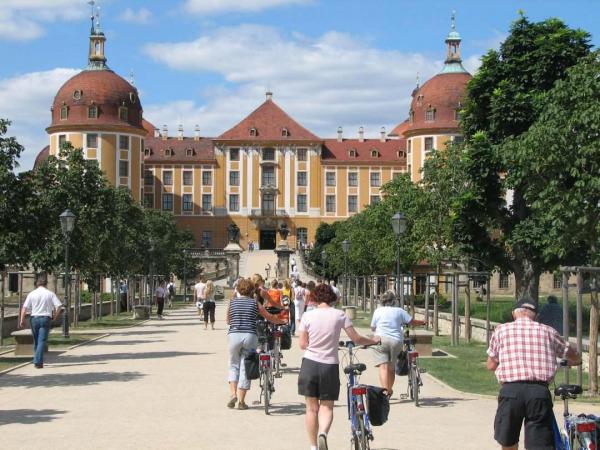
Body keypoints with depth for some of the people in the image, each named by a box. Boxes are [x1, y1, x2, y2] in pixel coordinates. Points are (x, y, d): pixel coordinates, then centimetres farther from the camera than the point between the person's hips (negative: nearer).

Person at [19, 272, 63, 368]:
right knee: (42, 341, -3)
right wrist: (55, 317, 8)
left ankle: (37, 360, 23)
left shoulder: (32, 294, 2)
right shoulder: (50, 294, -1)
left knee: (36, 340, 16)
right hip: (46, 318, -2)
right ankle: (38, 362, -13)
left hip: (34, 318, 2)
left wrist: (22, 320, 1)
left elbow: (24, 308, -3)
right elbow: (59, 306, -6)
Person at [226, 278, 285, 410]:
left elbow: (227, 321, 17)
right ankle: (241, 401, 8)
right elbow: (269, 317, 11)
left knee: (234, 366, 17)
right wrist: (282, 322, 29)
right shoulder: (255, 303, 5)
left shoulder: (232, 302, 8)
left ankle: (233, 393, -1)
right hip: (250, 336, -1)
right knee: (245, 368, 6)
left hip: (234, 335, 1)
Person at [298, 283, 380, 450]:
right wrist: (373, 340, 19)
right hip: (330, 366, 0)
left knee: (312, 408, 11)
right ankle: (323, 433, -20)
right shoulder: (340, 315, -2)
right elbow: (356, 339, 1)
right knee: (327, 407, 8)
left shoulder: (308, 315, -3)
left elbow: (302, 344, 1)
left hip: (310, 364, 0)